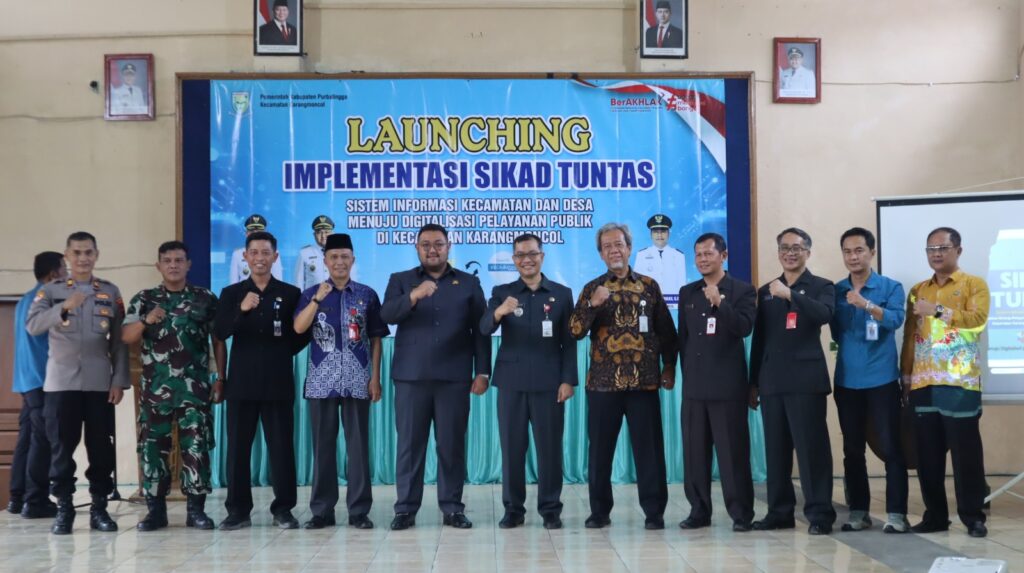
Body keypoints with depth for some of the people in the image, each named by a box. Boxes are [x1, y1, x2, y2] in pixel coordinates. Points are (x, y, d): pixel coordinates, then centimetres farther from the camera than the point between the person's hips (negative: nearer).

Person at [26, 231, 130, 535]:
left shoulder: (111, 292, 9)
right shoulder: (50, 291, 7)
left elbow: (119, 340, 7)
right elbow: (32, 326, -9)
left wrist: (119, 380, -1)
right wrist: (64, 308, -24)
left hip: (100, 383, 1)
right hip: (61, 382, -1)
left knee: (101, 447, 1)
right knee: (61, 447, 0)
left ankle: (99, 507, 10)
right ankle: (64, 508, 9)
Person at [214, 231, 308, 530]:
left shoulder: (291, 293, 5)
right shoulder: (231, 293, 6)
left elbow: (303, 334, 10)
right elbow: (219, 332, -7)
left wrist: (283, 352, -1)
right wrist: (241, 310, -22)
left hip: (278, 383, -1)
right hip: (241, 382, 1)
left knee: (281, 447, 2)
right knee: (238, 447, 3)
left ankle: (283, 509, 9)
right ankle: (238, 510, 11)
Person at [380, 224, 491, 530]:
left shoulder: (469, 283, 12)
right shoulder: (400, 281, 11)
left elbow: (481, 331, 8)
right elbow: (387, 315, -7)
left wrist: (483, 372, 0)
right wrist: (414, 296, -24)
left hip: (454, 377, 0)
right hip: (411, 376, 0)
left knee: (452, 444, 2)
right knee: (409, 443, 1)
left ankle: (452, 508, 9)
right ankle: (406, 508, 8)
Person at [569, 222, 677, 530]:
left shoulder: (649, 286, 8)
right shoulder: (592, 289, 8)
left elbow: (667, 331, 10)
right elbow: (575, 331, -2)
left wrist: (669, 367, 4)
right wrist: (592, 305, -17)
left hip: (644, 380, 0)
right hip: (603, 381, 1)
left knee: (649, 447, 1)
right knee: (600, 448, 4)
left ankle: (654, 511, 10)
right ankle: (599, 510, 16)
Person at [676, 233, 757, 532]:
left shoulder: (743, 290, 0)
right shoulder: (687, 292, 13)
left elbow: (745, 328, -13)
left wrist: (719, 303, -23)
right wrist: (686, 371, 12)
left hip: (727, 384, -4)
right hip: (694, 384, 4)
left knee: (733, 451, -2)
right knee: (694, 451, 6)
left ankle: (741, 513, 5)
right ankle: (699, 510, 14)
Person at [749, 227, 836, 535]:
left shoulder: (821, 286, 4)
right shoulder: (765, 291, 16)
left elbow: (824, 314, -18)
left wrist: (790, 294, -27)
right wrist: (753, 382, 13)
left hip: (806, 379, -4)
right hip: (772, 381, 4)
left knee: (812, 448, -5)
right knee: (776, 450, 7)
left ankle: (819, 513, 1)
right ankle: (779, 511, 15)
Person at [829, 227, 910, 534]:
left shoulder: (891, 287, 0)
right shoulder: (835, 291, 8)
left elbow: (895, 319, -17)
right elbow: (836, 332, 12)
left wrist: (866, 305, -31)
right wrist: (848, 350, -4)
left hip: (882, 379, -3)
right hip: (847, 381, 3)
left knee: (891, 447, -3)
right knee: (852, 449, 7)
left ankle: (896, 513, 2)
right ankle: (858, 511, 15)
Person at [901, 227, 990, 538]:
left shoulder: (974, 284, 3)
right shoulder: (917, 290, 17)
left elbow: (978, 319, -14)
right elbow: (909, 336, 15)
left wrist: (938, 310, -19)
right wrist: (906, 376, 10)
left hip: (959, 382, -4)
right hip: (923, 383, 5)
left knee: (966, 451, -3)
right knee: (928, 454, 5)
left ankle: (973, 516, 5)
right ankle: (935, 514, 13)